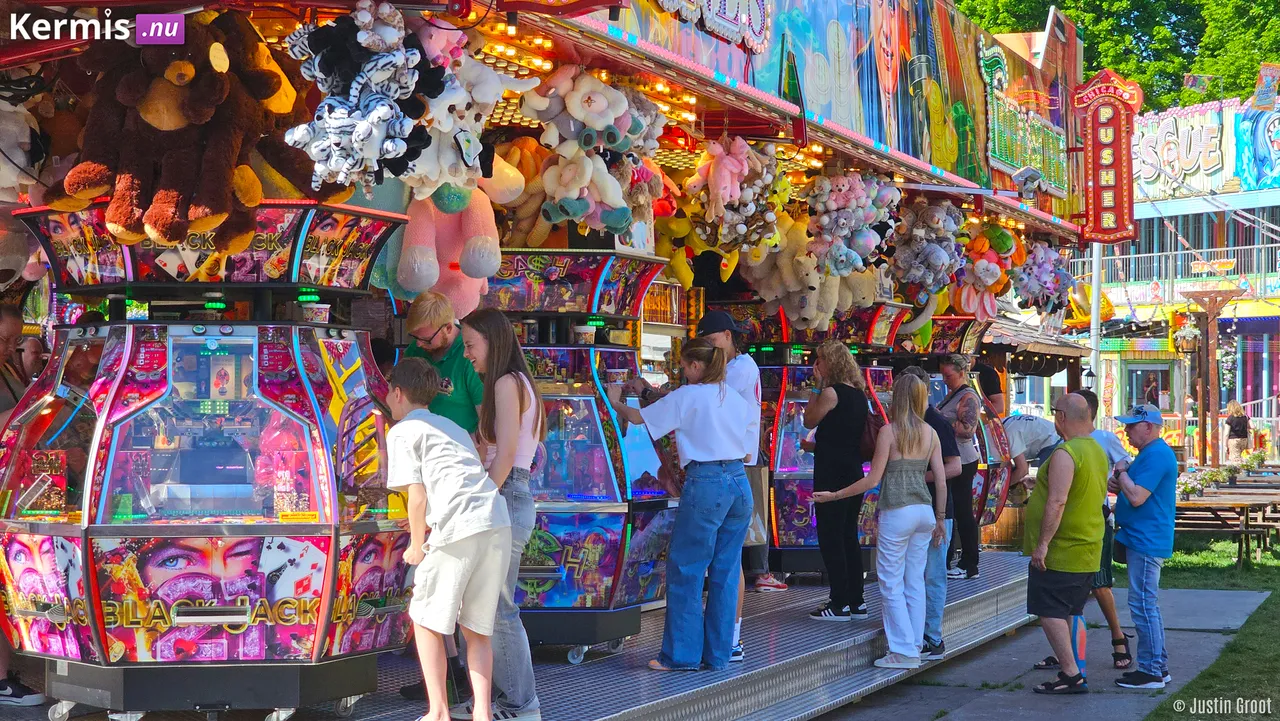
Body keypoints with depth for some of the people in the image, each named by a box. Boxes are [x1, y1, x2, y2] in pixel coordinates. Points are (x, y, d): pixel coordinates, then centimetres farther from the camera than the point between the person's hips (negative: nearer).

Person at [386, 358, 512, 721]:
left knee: (426, 620, 10)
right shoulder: (452, 426, 30)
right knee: (476, 629, 15)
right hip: (498, 525, 7)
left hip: (458, 529, -7)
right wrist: (426, 523, 34)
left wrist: (416, 546, 11)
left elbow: (417, 495, -2)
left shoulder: (402, 432, 8)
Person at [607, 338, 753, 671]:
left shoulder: (687, 397, -4)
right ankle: (718, 654, 13)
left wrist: (615, 401, 22)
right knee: (725, 572, 9)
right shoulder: (737, 399, 14)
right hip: (740, 483, 7)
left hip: (705, 484, -7)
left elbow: (638, 418, 1)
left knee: (685, 571, 2)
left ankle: (682, 654, 4)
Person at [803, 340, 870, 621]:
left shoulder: (831, 392, -14)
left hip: (831, 474, -8)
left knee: (830, 538, -3)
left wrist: (818, 386, 0)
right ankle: (856, 601, 17)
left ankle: (840, 604, -3)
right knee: (849, 537, 14)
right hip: (854, 472, 8)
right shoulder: (859, 394, 11)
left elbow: (809, 421, -2)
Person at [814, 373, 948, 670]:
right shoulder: (930, 432, 7)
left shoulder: (889, 431, -9)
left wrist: (834, 495, -3)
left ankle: (903, 651, 1)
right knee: (915, 582, 12)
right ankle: (915, 647, 16)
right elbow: (941, 479, 7)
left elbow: (873, 479, -10)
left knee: (891, 583, 2)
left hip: (897, 512, -6)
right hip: (924, 510, 6)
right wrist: (940, 519, 16)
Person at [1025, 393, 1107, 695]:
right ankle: (1076, 673, 15)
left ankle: (1071, 674, -8)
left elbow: (1057, 501, -25)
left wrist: (1043, 543, -23)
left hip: (1060, 552, -9)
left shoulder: (1065, 453, -18)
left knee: (1049, 612, -5)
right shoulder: (1098, 451, 13)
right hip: (1088, 550, 9)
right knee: (1073, 613, 14)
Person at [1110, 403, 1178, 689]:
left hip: (1146, 543, -11)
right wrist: (1119, 483, 3)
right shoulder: (1151, 453, 17)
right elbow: (1134, 490, 23)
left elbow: (1137, 497, -24)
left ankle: (1151, 671, -5)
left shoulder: (1156, 455, -17)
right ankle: (1158, 666, 21)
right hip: (1143, 540, 11)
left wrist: (1122, 472, -9)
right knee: (1148, 605, 15)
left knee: (1143, 605, -8)